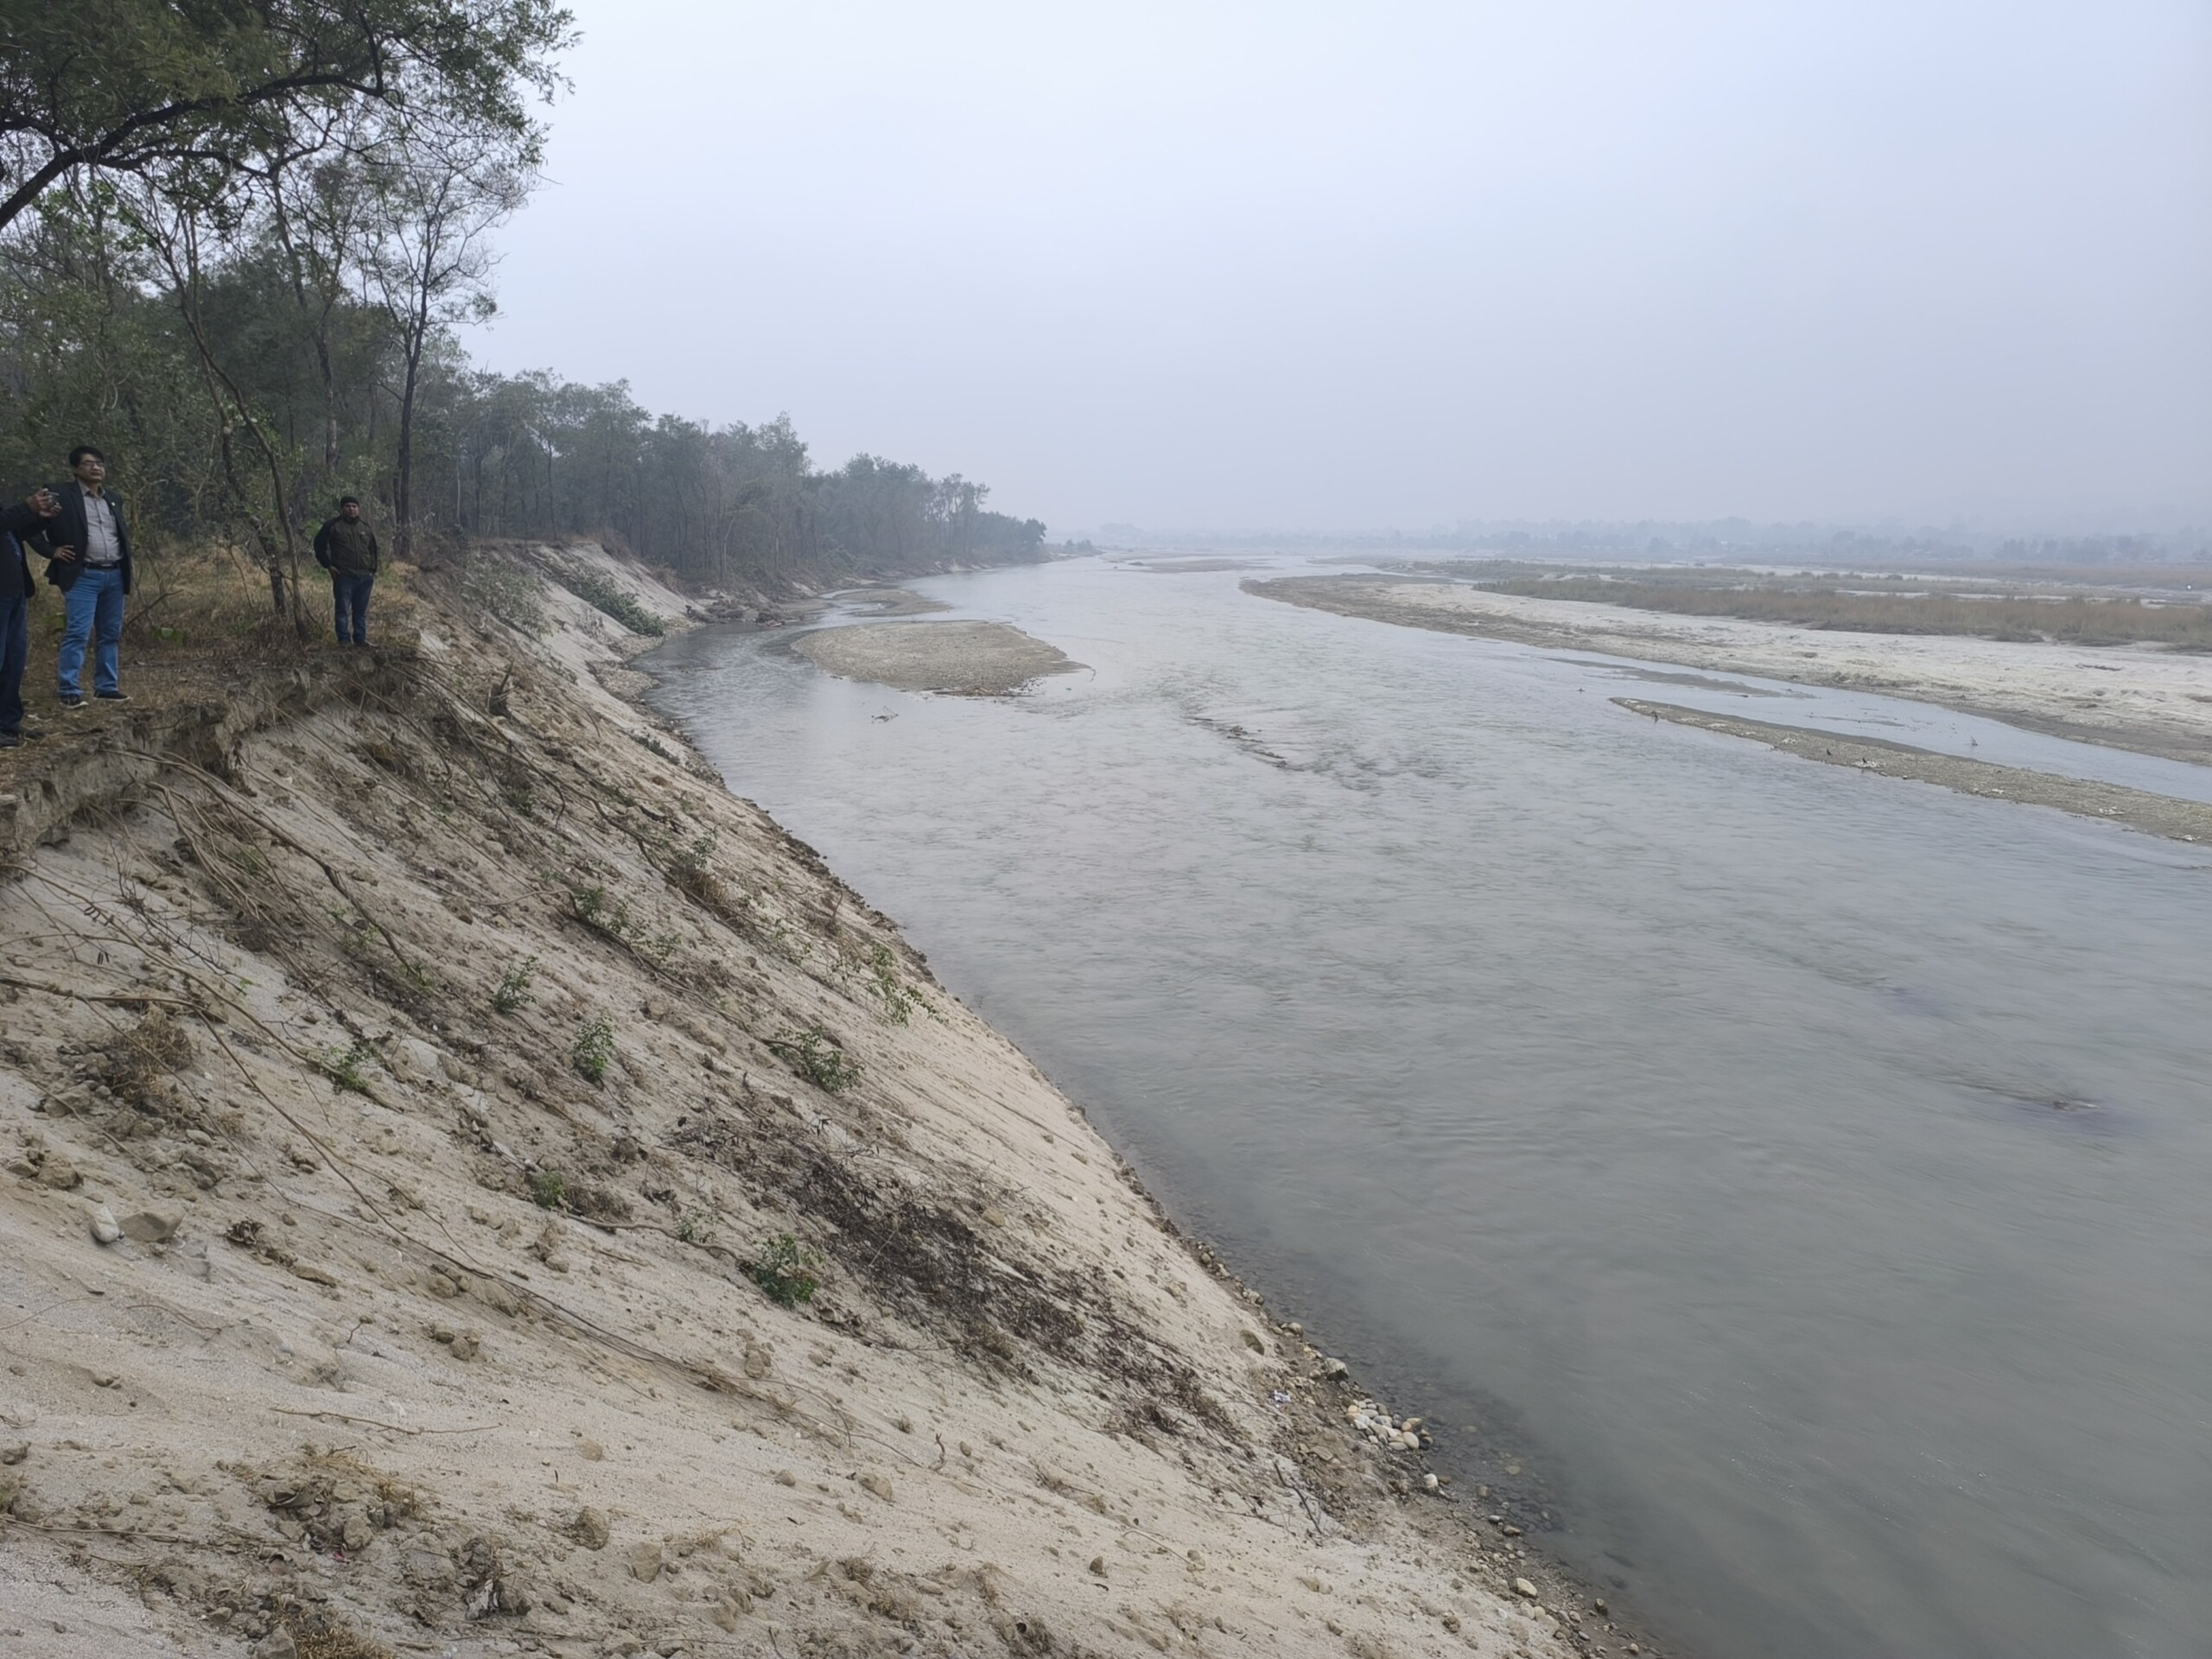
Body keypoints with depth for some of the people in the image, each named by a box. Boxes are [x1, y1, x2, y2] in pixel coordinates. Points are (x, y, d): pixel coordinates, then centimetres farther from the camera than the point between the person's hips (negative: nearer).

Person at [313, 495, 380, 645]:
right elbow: (319, 545, 2)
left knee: (361, 611, 9)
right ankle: (343, 640, 1)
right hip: (343, 577, -4)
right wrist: (328, 565, -4)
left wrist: (373, 569, 14)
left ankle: (360, 639, 15)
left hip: (365, 577, 4)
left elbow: (373, 550, 24)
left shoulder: (366, 529, 15)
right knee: (343, 609, -3)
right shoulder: (333, 526, -1)